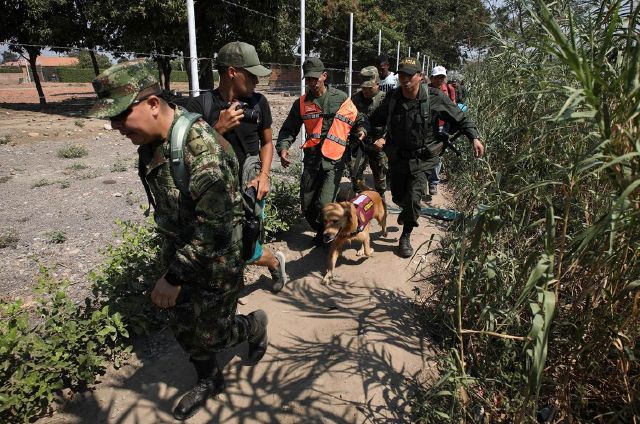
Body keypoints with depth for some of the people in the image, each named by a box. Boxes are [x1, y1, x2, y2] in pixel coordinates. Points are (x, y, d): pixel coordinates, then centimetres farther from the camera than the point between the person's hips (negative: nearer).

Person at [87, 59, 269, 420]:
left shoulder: (201, 147, -30)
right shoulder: (150, 142, -2)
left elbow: (213, 227, -31)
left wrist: (174, 278, -24)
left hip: (216, 263, -8)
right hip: (178, 254, 8)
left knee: (211, 335, 11)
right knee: (185, 329, 21)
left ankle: (254, 326, 42)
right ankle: (209, 381, 46)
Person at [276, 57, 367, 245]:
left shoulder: (341, 99, 4)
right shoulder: (301, 103, 7)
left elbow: (357, 120, 15)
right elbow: (288, 129, 10)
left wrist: (360, 130, -7)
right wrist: (283, 147, -9)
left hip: (334, 160, -3)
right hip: (311, 159, 3)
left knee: (324, 204, -13)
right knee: (307, 206, 8)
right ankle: (320, 230, 37)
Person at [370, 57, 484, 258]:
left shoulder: (434, 98, -14)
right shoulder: (392, 98, -7)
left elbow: (460, 118, -6)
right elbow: (376, 119, 6)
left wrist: (474, 137, -17)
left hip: (423, 158, -3)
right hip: (397, 157, 3)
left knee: (413, 198, -10)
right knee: (398, 196, 15)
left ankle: (406, 237, 12)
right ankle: (407, 210, 54)